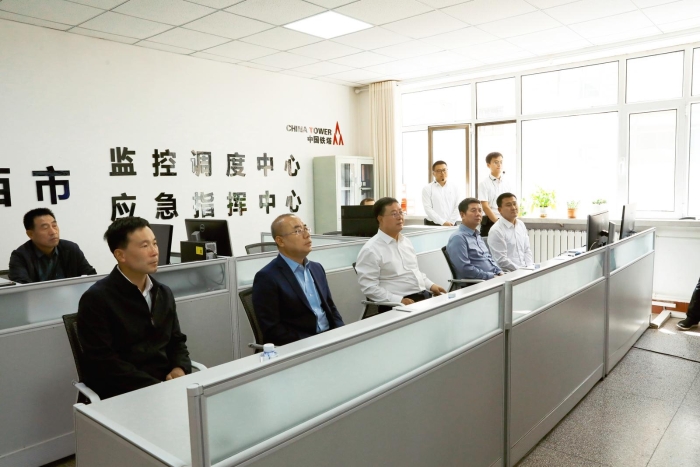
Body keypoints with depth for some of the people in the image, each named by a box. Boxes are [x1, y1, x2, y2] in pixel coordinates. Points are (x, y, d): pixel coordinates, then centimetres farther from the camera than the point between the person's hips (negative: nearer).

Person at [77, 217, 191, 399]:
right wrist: (155, 387, -18)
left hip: (167, 383, 6)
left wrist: (180, 369, -3)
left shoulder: (164, 293, 11)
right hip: (124, 393, -6)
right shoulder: (96, 299, -7)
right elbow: (104, 362, -12)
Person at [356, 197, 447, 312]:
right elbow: (369, 287, -14)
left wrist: (431, 285, 10)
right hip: (397, 305, -7)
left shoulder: (406, 241, 15)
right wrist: (399, 300, -20)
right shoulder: (371, 250, -10)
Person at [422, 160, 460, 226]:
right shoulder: (427, 188, 2)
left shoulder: (454, 188, 11)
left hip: (451, 225, 2)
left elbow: (457, 207, 4)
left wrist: (450, 222, -10)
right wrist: (443, 222, -14)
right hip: (432, 225, -2)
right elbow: (428, 209, -7)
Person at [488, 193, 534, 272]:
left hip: (525, 270, 7)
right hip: (508, 273, -7)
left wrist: (530, 268, 1)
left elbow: (527, 250, 16)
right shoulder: (496, 231, -11)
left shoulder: (521, 224, 12)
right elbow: (502, 261, -14)